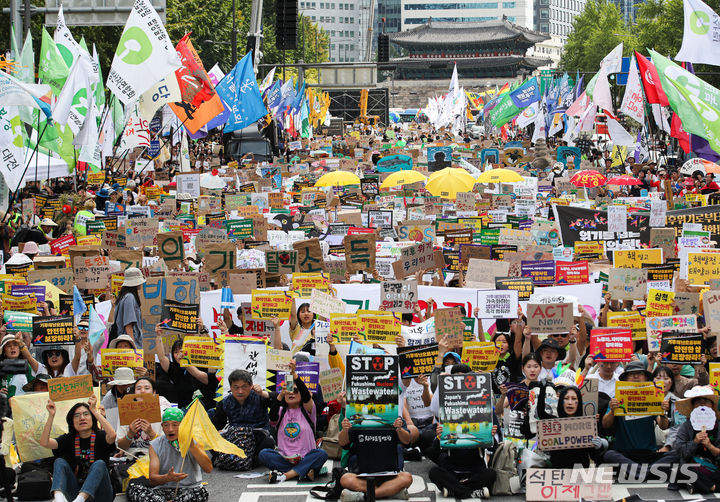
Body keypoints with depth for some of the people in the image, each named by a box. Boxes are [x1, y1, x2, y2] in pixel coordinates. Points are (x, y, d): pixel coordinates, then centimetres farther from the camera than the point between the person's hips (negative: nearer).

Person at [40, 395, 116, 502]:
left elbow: (112, 435, -26)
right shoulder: (69, 439, 9)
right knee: (60, 462, -14)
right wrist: (51, 415, -14)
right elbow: (44, 443, -7)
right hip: (75, 491, 3)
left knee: (99, 464, -27)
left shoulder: (100, 437, -1)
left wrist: (95, 410, -23)